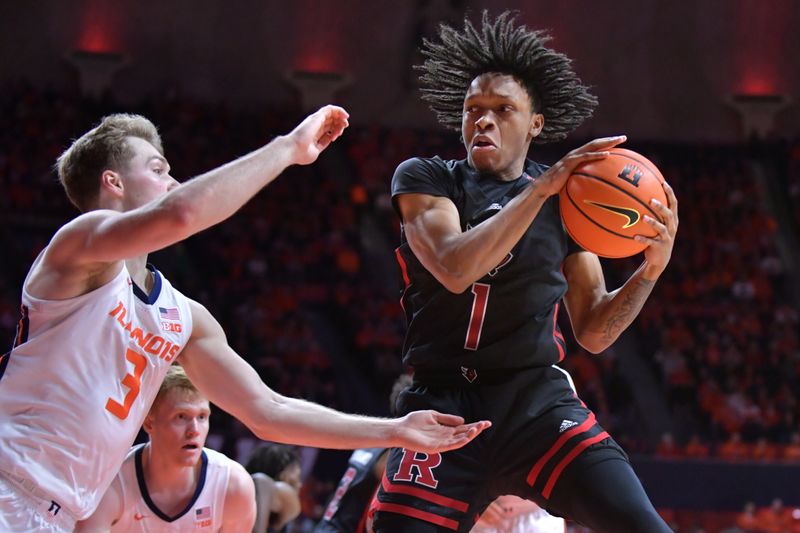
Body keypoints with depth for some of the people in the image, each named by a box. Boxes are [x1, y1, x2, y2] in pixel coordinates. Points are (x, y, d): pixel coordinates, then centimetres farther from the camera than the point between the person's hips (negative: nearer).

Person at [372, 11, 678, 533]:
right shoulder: (423, 178, 4)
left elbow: (593, 333, 12)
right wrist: (542, 188, -19)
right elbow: (454, 268, -17)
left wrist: (652, 268, -5)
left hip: (537, 398, 1)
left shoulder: (567, 199, 10)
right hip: (443, 405, -1)